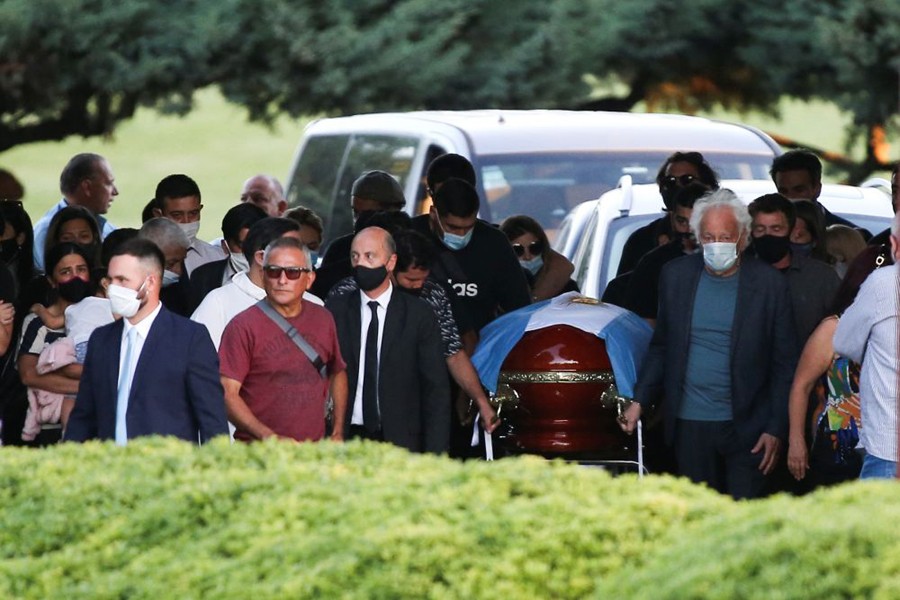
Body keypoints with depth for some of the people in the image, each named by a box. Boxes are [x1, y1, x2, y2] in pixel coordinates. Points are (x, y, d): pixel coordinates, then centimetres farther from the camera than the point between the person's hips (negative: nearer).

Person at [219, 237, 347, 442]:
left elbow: (338, 373, 22)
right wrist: (267, 436, -21)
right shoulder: (244, 326, -6)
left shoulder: (322, 319, 9)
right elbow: (227, 393, -11)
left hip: (314, 449, 4)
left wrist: (338, 433, 12)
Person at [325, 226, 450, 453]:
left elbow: (436, 389, 2)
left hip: (401, 442, -1)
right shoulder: (335, 311, 6)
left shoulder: (418, 315, 2)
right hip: (346, 439, 1)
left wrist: (434, 456, -5)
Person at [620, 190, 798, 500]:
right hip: (690, 424, 3)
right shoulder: (675, 275, 5)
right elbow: (661, 346, 14)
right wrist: (639, 401, 5)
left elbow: (784, 363, 0)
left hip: (746, 426, -2)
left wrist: (775, 428, -4)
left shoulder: (769, 283, -3)